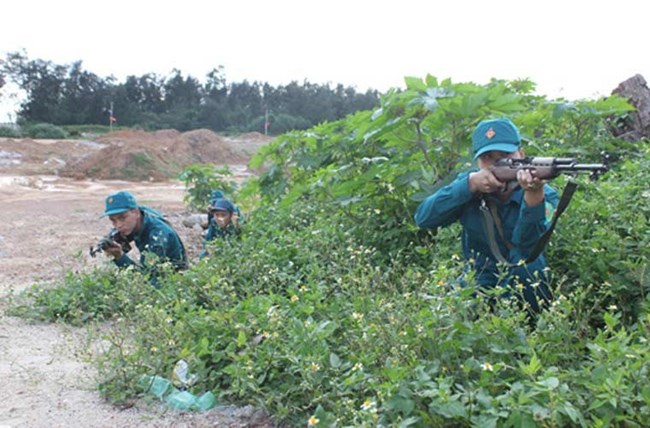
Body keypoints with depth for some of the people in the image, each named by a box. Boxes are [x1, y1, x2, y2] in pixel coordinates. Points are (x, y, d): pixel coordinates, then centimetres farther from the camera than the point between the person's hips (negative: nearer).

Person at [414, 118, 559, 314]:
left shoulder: (545, 194, -15)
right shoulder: (468, 183, -7)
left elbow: (527, 242, -36)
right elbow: (423, 218, -22)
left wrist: (534, 194, -55)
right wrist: (470, 183, -33)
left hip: (525, 294, -1)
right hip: (478, 285, 1)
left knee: (523, 257, -32)